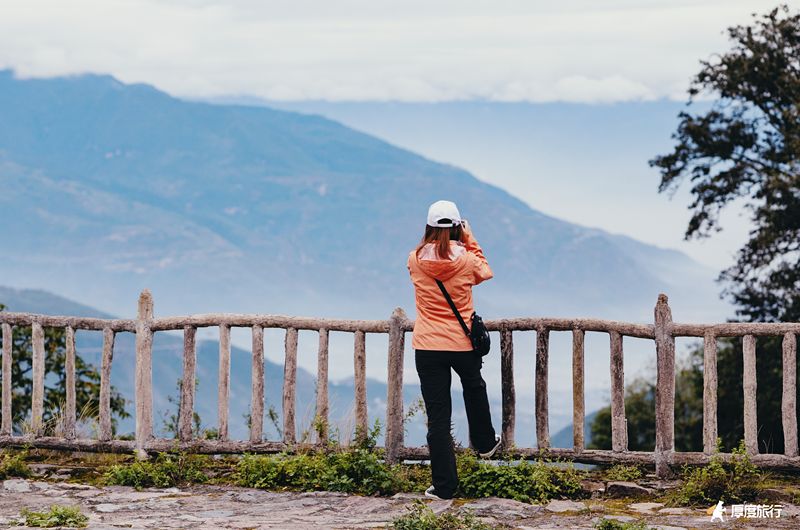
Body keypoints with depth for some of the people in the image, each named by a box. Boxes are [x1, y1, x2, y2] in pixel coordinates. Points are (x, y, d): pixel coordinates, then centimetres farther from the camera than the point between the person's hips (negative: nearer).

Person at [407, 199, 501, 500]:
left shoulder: (415, 260, -6)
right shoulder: (466, 259, -9)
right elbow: (485, 273, 14)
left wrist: (435, 240, 13)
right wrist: (470, 241, 14)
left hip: (427, 346, 0)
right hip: (463, 345, 0)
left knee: (437, 416, 2)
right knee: (474, 388, 32)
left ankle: (444, 485, 2)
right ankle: (484, 443, 53)